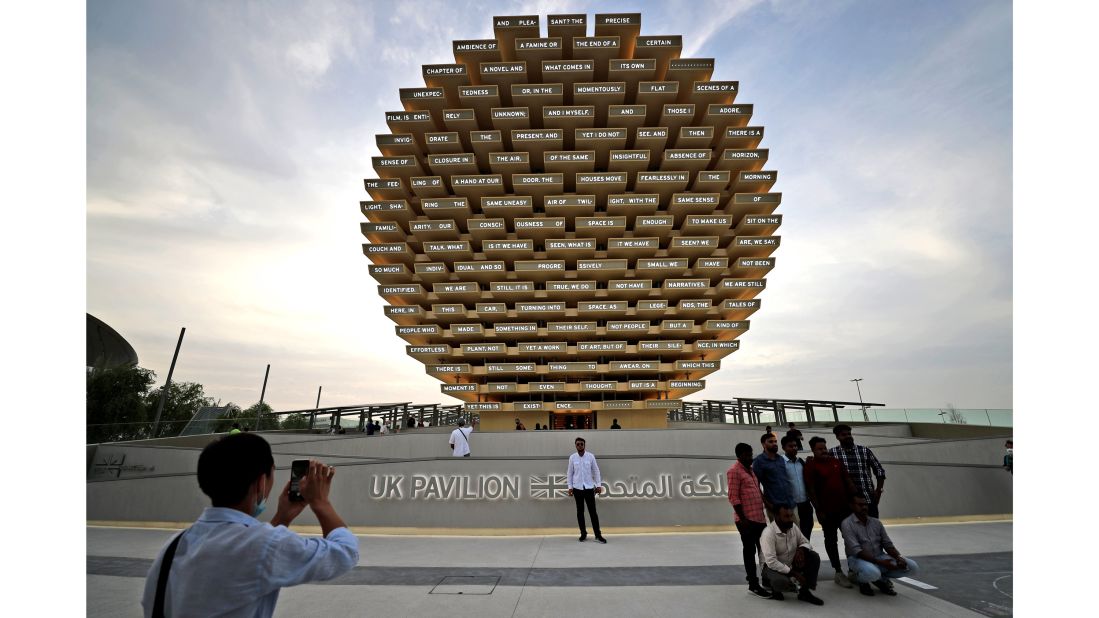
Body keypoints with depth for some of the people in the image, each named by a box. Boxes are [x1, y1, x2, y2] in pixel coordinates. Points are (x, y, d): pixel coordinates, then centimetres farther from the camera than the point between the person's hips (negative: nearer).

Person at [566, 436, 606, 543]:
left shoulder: (591, 456, -3)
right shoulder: (572, 457, -1)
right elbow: (570, 473, 3)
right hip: (577, 488, 1)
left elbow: (596, 471, 2)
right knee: (580, 511, 8)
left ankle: (598, 534, 10)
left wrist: (599, 485, -2)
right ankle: (583, 533, 20)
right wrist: (570, 487, -1)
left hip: (589, 487, -1)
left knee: (593, 511, 2)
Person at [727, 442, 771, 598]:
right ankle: (753, 585, 12)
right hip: (747, 520, -9)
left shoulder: (751, 470, 16)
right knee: (750, 551, 2)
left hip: (760, 518, 9)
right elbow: (734, 497, -17)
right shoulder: (734, 471, -14)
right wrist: (743, 519, -18)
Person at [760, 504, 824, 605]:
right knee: (782, 581, -37)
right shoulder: (768, 533, -28)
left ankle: (804, 592, -2)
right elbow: (771, 561, -30)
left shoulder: (793, 527, -7)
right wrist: (794, 573, -28)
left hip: (791, 563, 7)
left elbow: (805, 542, 7)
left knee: (814, 557, -12)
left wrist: (801, 549, -17)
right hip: (772, 566, -7)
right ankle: (775, 588, 1)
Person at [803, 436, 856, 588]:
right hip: (827, 511, -6)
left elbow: (848, 481, 12)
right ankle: (838, 572, 17)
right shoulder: (811, 465, -11)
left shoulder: (836, 461, 7)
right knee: (831, 540, 6)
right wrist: (819, 510, -14)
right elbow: (810, 490, -13)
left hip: (845, 506, 6)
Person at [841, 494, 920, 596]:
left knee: (913, 567, -12)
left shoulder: (876, 522, 7)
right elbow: (856, 551, -20)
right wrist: (880, 562, -26)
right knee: (872, 573, -39)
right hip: (859, 559, -6)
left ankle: (881, 579, 8)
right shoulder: (847, 524, -14)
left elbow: (888, 544, 7)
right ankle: (861, 580, 0)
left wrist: (898, 557, -14)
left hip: (880, 556, 6)